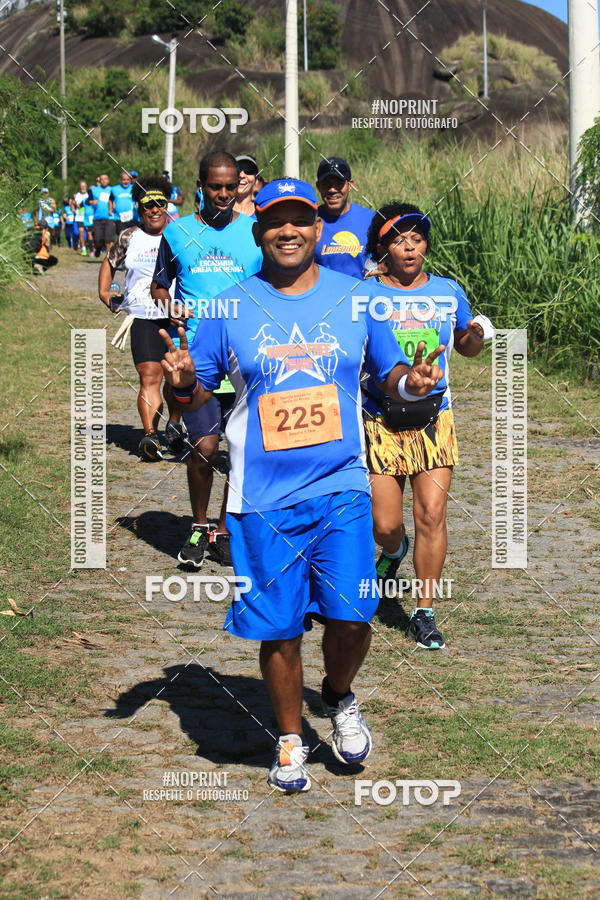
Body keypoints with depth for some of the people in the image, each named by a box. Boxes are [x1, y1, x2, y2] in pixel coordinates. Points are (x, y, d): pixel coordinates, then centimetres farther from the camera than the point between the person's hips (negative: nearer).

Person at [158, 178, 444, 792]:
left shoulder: (355, 299, 5)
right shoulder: (229, 308, 3)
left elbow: (389, 372, 15)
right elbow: (198, 391, 9)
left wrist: (412, 382, -7)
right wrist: (183, 384, -14)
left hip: (341, 488, 0)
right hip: (263, 497, 0)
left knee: (351, 616, -9)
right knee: (278, 629, 4)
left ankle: (339, 697, 24)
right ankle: (290, 741, 26)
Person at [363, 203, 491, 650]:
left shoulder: (449, 291, 6)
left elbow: (466, 347, 19)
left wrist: (475, 337, -3)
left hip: (434, 418, 1)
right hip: (381, 422, -1)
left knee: (432, 516, -9)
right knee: (385, 525, 0)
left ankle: (425, 612, 3)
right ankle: (394, 550, 39)